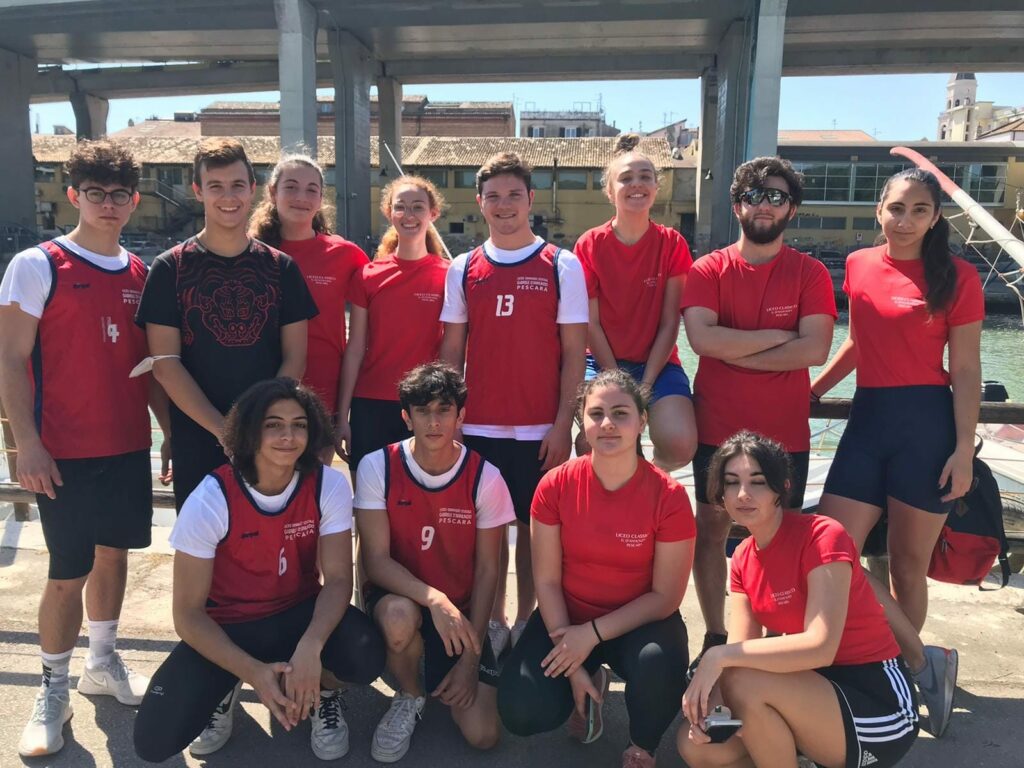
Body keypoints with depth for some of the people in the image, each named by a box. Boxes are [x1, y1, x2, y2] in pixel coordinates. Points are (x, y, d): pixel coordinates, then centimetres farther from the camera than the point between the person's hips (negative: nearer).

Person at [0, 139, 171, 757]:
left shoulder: (141, 275, 8)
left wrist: (172, 430, 10)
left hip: (130, 446, 5)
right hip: (65, 452, -5)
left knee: (114, 554, 16)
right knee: (68, 574, 2)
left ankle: (104, 662, 35)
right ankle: (54, 692, 21)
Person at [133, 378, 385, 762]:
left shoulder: (329, 485, -16)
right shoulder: (210, 499, -20)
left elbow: (338, 579, -16)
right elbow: (188, 614, -17)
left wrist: (310, 647, -36)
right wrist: (254, 672, -30)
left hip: (298, 613, 1)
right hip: (226, 626, -1)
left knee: (365, 658, -30)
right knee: (155, 740, -20)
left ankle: (322, 691, 7)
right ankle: (226, 687, 14)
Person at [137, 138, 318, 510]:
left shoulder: (281, 268, 5)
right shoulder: (170, 269, 0)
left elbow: (294, 357, 3)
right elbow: (165, 363, -5)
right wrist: (224, 429, -13)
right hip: (197, 444, -1)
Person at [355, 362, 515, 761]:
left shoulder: (485, 478, -12)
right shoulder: (377, 467, -14)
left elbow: (486, 571, -6)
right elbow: (376, 561, -17)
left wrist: (471, 659, -9)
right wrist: (433, 599, -35)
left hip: (461, 609, 1)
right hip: (400, 596, -1)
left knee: (483, 734, -13)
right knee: (400, 617, -39)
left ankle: (443, 678, 22)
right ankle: (409, 696, -3)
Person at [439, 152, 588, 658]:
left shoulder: (562, 266, -1)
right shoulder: (463, 269, 7)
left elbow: (574, 352, -2)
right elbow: (451, 351, 9)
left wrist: (562, 424, -8)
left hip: (540, 430, -2)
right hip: (479, 427, 2)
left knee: (533, 529, 7)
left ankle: (525, 625, 24)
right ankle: (492, 625, 25)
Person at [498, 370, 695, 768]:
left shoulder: (669, 496, -17)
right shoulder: (556, 485, -14)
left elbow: (665, 596, -12)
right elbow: (547, 580, -8)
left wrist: (593, 634, -19)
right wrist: (573, 665, -13)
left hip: (640, 622, -1)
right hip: (567, 616, 2)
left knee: (658, 666, -35)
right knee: (522, 713, -17)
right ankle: (591, 685, 18)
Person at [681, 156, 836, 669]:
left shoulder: (810, 273, 0)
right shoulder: (708, 270, 0)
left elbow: (815, 349, -14)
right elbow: (702, 338, -16)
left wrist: (735, 352, -13)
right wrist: (777, 337, -12)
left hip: (785, 433, 0)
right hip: (718, 429, 1)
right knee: (711, 530, 9)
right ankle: (715, 638, 25)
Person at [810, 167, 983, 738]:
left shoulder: (957, 277, -3)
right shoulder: (859, 266, 9)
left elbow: (966, 373, -3)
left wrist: (964, 449, -10)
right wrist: (815, 390, 23)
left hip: (927, 423, -4)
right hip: (868, 419, 5)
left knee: (908, 566, 5)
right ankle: (928, 662, 14)